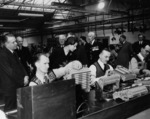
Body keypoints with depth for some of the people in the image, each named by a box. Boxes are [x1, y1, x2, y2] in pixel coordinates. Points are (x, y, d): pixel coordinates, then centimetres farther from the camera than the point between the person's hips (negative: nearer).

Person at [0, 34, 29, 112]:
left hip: (18, 85, 8)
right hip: (10, 87, -8)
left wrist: (25, 75, -2)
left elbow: (19, 65, 15)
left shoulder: (13, 52, 11)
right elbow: (10, 71, -19)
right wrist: (22, 81, -14)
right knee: (10, 109, 4)